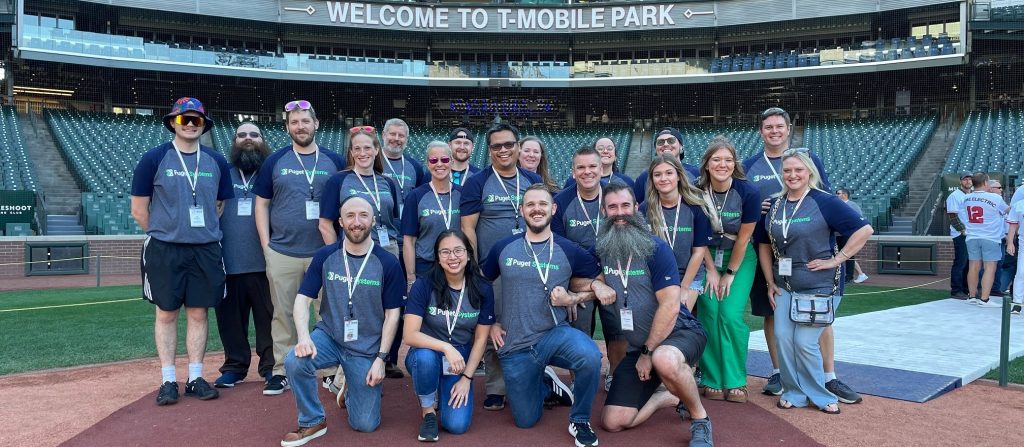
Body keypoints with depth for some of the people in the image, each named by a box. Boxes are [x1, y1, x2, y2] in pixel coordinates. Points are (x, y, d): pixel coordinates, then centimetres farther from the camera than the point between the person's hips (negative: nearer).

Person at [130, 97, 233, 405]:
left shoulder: (216, 162, 8)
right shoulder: (154, 159, -1)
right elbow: (139, 210, 2)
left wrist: (206, 234, 9)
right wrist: (163, 235, 5)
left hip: (205, 250, 2)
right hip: (164, 250, -2)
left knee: (198, 313, 6)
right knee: (167, 313, 4)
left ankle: (195, 378, 15)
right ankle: (168, 380, 12)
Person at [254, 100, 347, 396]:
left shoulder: (334, 161, 6)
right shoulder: (275, 161, 7)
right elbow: (261, 204, 8)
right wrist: (266, 245, 0)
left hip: (324, 252, 0)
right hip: (282, 253, 0)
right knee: (284, 313, 6)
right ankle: (282, 371, 16)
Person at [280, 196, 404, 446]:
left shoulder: (388, 263, -10)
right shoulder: (325, 257, -6)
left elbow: (392, 315, -5)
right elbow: (302, 300, -6)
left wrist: (381, 358, -9)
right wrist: (304, 337, -24)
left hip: (367, 350, -1)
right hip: (329, 337, 1)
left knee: (365, 424, -1)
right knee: (294, 361, -31)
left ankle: (352, 388, 34)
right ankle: (312, 422, -5)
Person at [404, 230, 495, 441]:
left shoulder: (482, 290, -9)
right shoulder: (423, 286, -17)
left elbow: (480, 339, -2)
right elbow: (410, 335, -22)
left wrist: (466, 378, -8)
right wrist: (446, 347, -34)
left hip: (461, 360, 2)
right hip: (428, 355, -1)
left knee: (457, 425, -16)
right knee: (425, 357, -39)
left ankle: (442, 391, 20)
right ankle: (427, 410, -8)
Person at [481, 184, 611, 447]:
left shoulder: (570, 251, -4)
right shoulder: (503, 248, 0)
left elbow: (597, 284, 7)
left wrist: (572, 299, -12)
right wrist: (491, 322, 7)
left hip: (555, 333, -1)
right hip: (515, 346, 2)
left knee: (590, 356, -35)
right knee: (525, 421, 8)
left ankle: (580, 421, -7)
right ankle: (544, 383, 41)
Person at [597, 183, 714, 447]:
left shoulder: (656, 249, -15)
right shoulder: (602, 250, 1)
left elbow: (670, 306, -20)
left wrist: (648, 352, -17)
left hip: (680, 332, -6)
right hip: (639, 346, 6)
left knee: (664, 360, -43)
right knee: (613, 422, -1)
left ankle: (700, 419, -15)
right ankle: (672, 397, 22)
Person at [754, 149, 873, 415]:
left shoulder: (824, 202, -10)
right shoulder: (773, 206, 7)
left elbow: (864, 229, -14)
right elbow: (764, 244, 16)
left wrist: (836, 260, -15)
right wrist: (770, 283, 10)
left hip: (821, 286, -5)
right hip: (784, 286, 5)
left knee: (805, 342, -7)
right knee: (783, 338, -3)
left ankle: (820, 395, 14)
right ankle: (794, 393, 14)